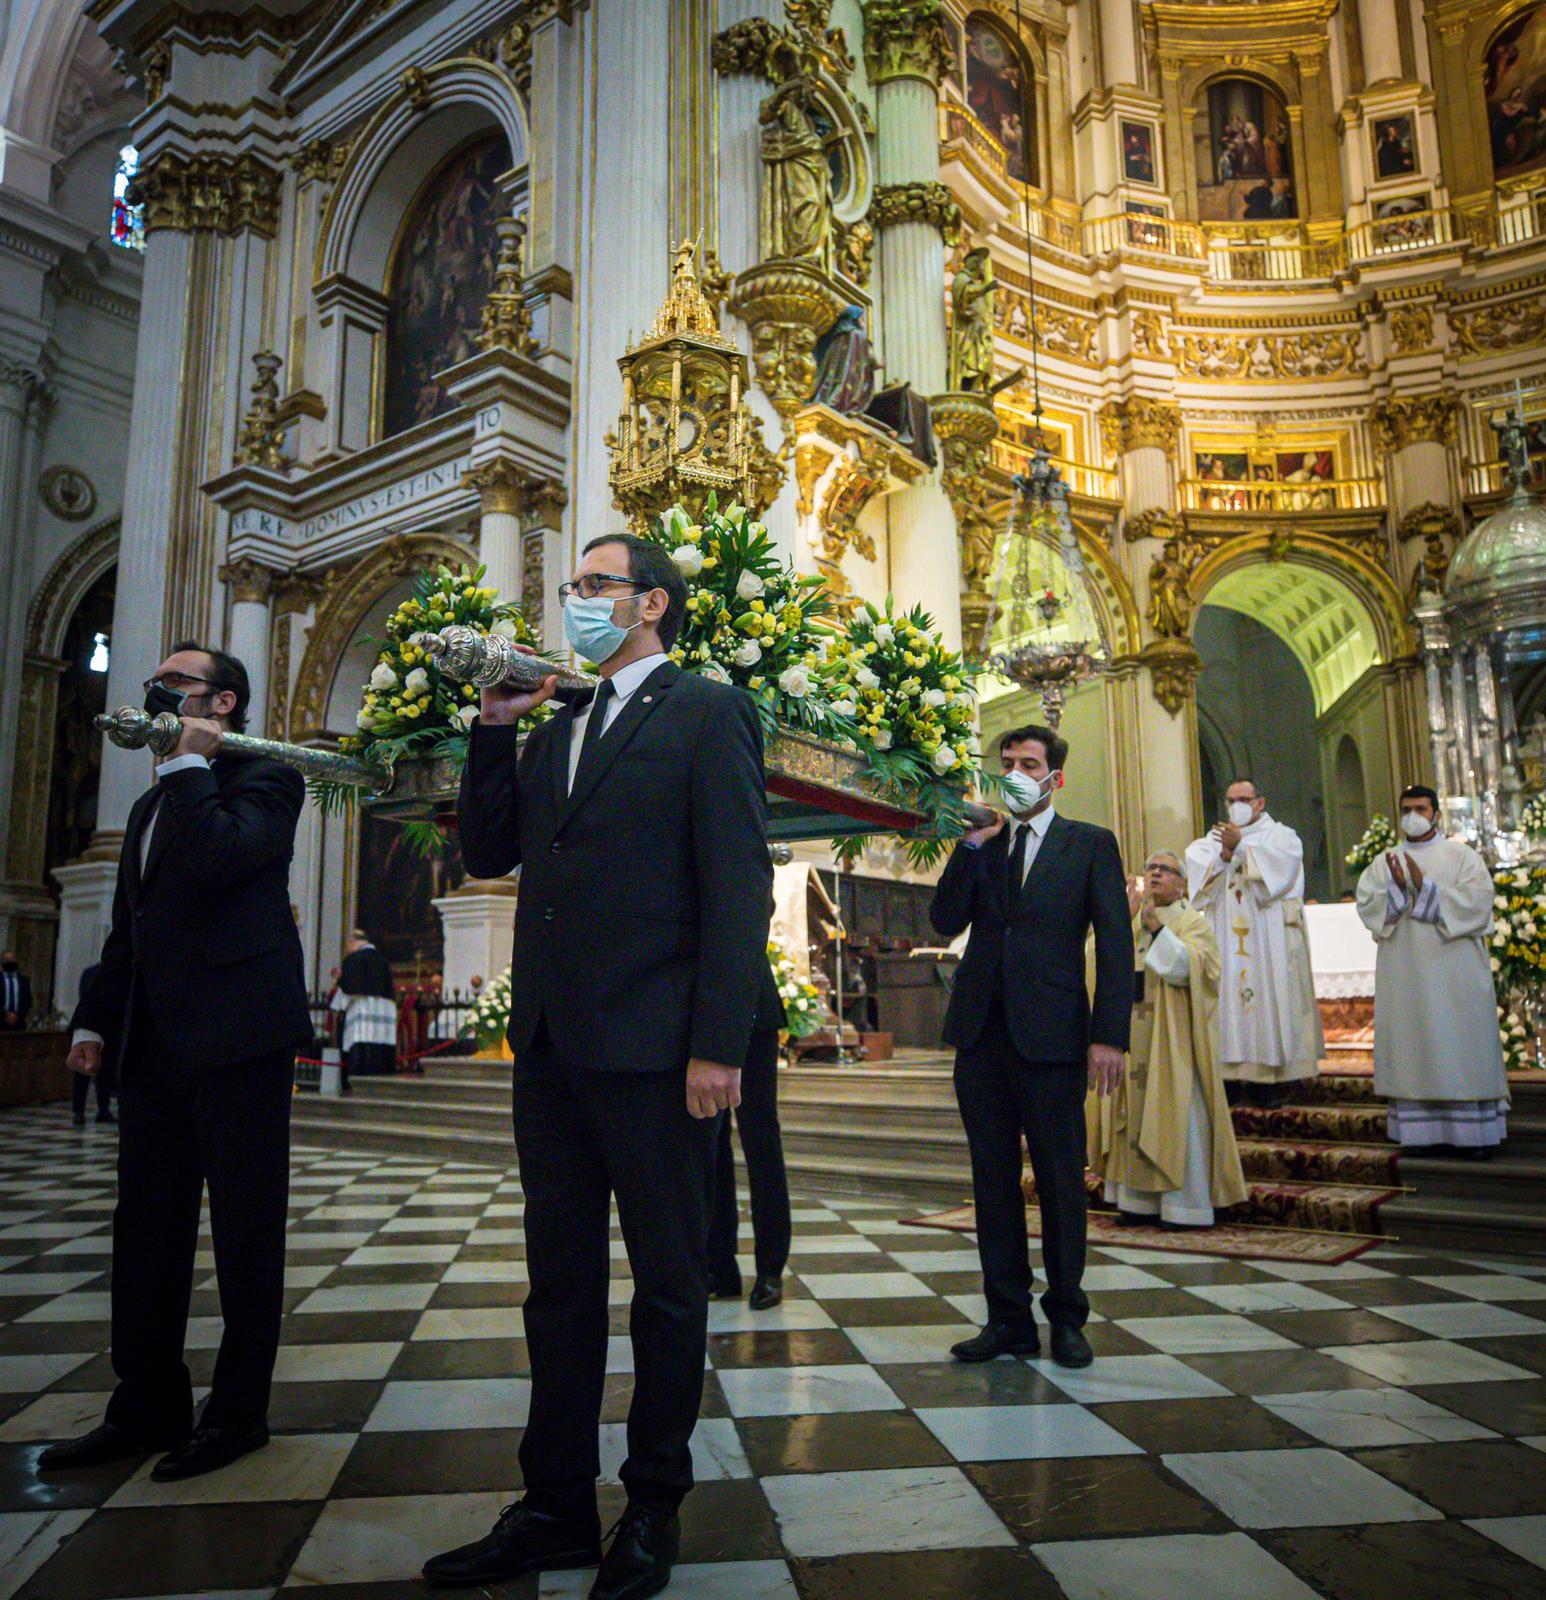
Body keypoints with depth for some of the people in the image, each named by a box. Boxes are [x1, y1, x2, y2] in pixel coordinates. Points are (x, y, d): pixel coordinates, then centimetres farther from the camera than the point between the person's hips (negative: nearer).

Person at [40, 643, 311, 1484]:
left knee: (245, 1231, 2)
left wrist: (189, 762, -11)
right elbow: (127, 928, 25)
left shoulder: (264, 779, -3)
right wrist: (95, 1018, 15)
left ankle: (238, 1413, 14)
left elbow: (216, 858, -23)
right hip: (155, 1043, 9)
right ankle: (147, 1407, 26)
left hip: (237, 1037, -8)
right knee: (146, 1227, 13)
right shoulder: (152, 804, 22)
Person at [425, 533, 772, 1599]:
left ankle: (654, 1512, 26)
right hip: (552, 1048, 7)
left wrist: (718, 1046, -18)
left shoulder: (708, 713, -4)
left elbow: (737, 886, -11)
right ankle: (556, 1508, 31)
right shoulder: (555, 730, 18)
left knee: (669, 1284, 9)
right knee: (560, 1281, 16)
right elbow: (488, 853, 16)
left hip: (653, 1050, -7)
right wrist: (497, 727, 7)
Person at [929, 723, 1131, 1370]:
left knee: (1061, 1181, 6)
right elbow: (946, 921, 2)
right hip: (982, 1031, 4)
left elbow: (1115, 945, -2)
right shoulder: (981, 845, 14)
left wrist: (1109, 1035, -10)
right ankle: (1009, 1319, 21)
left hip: (1051, 1033, -3)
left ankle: (1066, 1318, 21)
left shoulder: (1091, 845, 4)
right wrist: (973, 844, -7)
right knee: (993, 1179, 9)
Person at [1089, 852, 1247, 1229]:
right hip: (1132, 1033, 5)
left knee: (1176, 1112, -3)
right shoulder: (1130, 919, 14)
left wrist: (1156, 927, -21)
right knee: (1135, 1112, 6)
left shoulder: (1194, 922, -1)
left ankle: (1184, 1205, 4)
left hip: (1172, 1038, -5)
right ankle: (1140, 1199, 13)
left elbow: (1184, 968, -17)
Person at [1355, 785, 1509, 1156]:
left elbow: (1477, 900, -8)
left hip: (1454, 969, -2)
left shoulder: (1461, 855, 6)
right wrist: (1396, 888, -16)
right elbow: (1366, 904, 1)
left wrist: (1425, 887, -16)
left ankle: (1472, 1132, 6)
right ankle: (1418, 1129, 6)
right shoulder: (1384, 862, 12)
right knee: (1411, 1048, 2)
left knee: (1461, 1048, -1)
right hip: (1404, 971, 2)